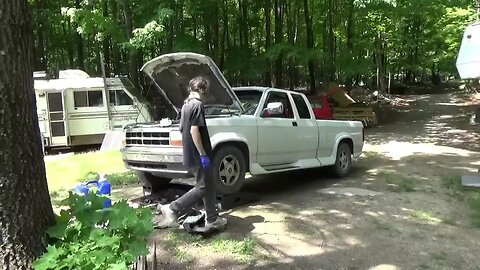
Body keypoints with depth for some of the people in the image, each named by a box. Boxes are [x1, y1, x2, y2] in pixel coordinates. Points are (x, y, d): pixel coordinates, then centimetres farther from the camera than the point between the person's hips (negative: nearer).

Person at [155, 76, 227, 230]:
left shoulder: (186, 105, 15)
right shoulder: (197, 105, -15)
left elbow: (182, 129, 20)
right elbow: (194, 131, -23)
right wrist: (203, 154, -21)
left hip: (190, 154, 10)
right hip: (198, 156, -10)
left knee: (209, 187, 14)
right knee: (203, 188, 0)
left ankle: (213, 219, 20)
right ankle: (172, 209, -2)